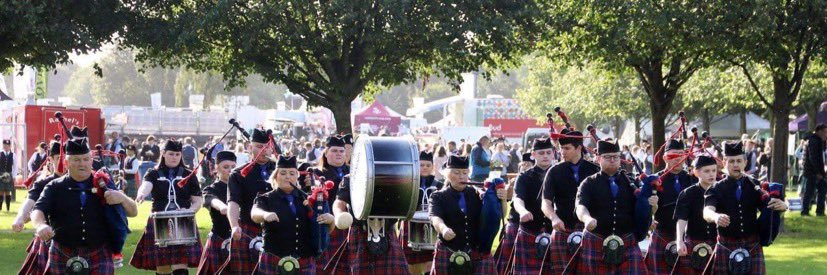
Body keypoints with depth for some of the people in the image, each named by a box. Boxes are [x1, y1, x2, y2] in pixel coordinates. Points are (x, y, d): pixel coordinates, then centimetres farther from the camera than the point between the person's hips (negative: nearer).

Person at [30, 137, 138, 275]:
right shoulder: (55, 188, 4)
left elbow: (133, 212, 7)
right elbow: (38, 211, -10)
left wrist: (122, 198, -15)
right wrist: (41, 225, -34)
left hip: (99, 259, 0)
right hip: (62, 259, 0)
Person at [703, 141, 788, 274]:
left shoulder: (755, 186, 6)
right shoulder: (716, 189, -1)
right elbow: (707, 211, -18)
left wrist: (781, 205, -25)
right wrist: (716, 217, -42)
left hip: (753, 248, 1)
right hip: (726, 249, -1)